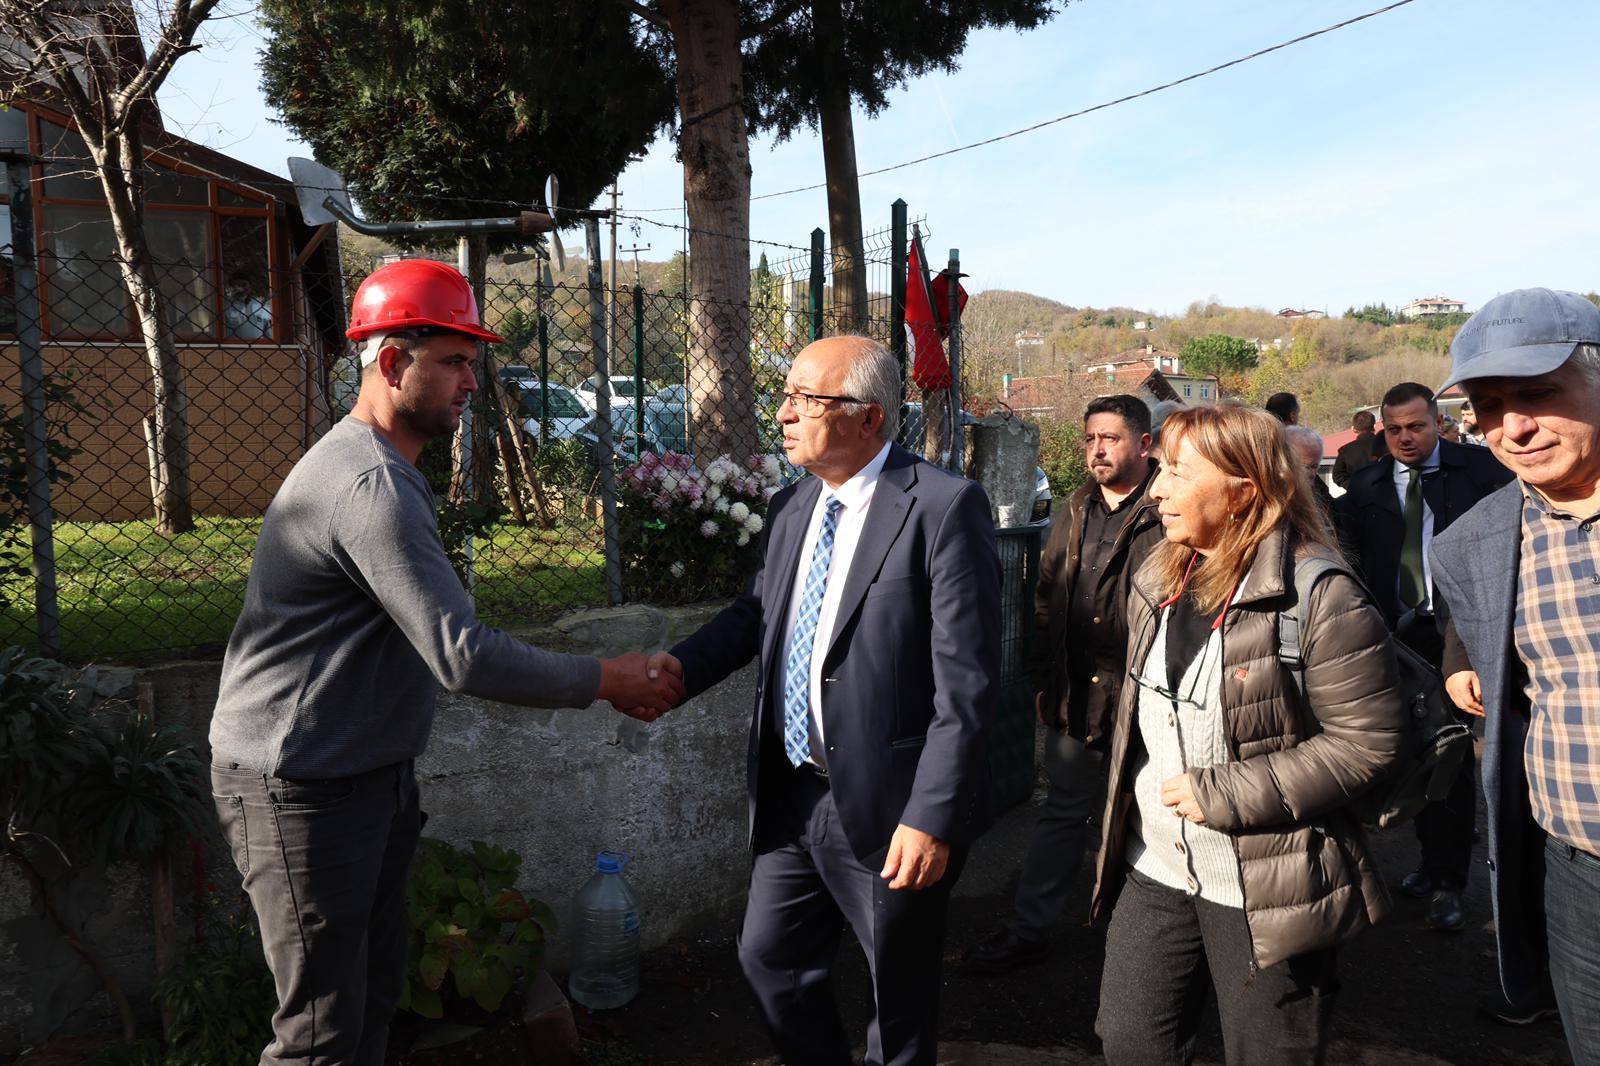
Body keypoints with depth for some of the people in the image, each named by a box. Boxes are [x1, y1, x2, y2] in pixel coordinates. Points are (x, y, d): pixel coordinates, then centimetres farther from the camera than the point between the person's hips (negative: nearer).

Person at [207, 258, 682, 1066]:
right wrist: (605, 681, -20)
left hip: (366, 773, 10)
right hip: (303, 788, -10)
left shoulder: (377, 469, 11)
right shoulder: (371, 486, -24)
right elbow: (463, 658, -29)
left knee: (375, 993, 17)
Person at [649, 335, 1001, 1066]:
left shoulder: (944, 507, -18)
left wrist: (932, 817, -22)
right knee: (768, 957, 22)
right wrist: (683, 665, -1)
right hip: (793, 794, 7)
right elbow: (759, 611, 17)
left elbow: (967, 682, -20)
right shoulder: (790, 507, 5)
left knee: (899, 1003, 14)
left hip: (888, 806, -7)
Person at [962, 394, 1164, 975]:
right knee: (1063, 812, 16)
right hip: (1075, 697, 6)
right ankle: (1027, 931, 26)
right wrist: (1043, 677, 13)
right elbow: (1046, 597, 15)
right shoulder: (1076, 512, 10)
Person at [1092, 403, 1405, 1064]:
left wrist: (1223, 794, -20)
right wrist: (1124, 818, 15)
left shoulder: (1318, 594, -17)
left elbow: (1367, 741, -19)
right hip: (1155, 871, 6)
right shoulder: (1158, 581, 6)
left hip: (1265, 888, -6)